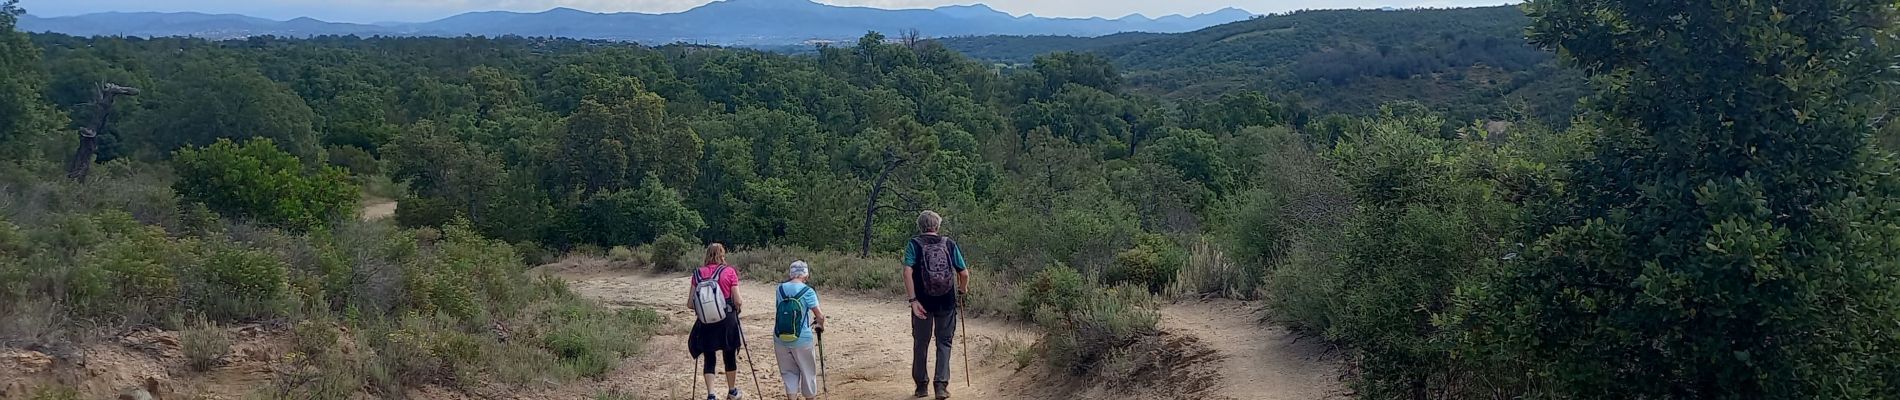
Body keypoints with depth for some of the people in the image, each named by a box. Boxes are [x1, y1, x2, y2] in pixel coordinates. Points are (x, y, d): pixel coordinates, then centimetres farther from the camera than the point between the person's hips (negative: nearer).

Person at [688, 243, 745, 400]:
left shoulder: (698, 274, 1)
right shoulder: (729, 272, -5)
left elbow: (690, 304, 0)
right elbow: (737, 301, -8)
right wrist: (740, 306, 14)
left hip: (705, 322, 1)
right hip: (727, 319, -1)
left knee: (709, 358, 10)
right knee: (729, 356, 15)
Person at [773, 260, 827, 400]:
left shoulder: (780, 289, 0)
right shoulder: (808, 291, -10)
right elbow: (819, 316, -6)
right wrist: (820, 325, 13)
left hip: (781, 340, 3)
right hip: (802, 341, -3)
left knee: (789, 372, 15)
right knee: (808, 373, 15)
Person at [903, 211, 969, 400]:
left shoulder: (914, 244, -1)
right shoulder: (950, 244, 3)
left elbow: (907, 272, -14)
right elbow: (964, 273, 0)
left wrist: (913, 300, -15)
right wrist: (962, 289, 20)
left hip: (923, 301, 0)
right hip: (946, 302, 0)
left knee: (921, 343, 12)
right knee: (944, 342, 9)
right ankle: (941, 385, 0)